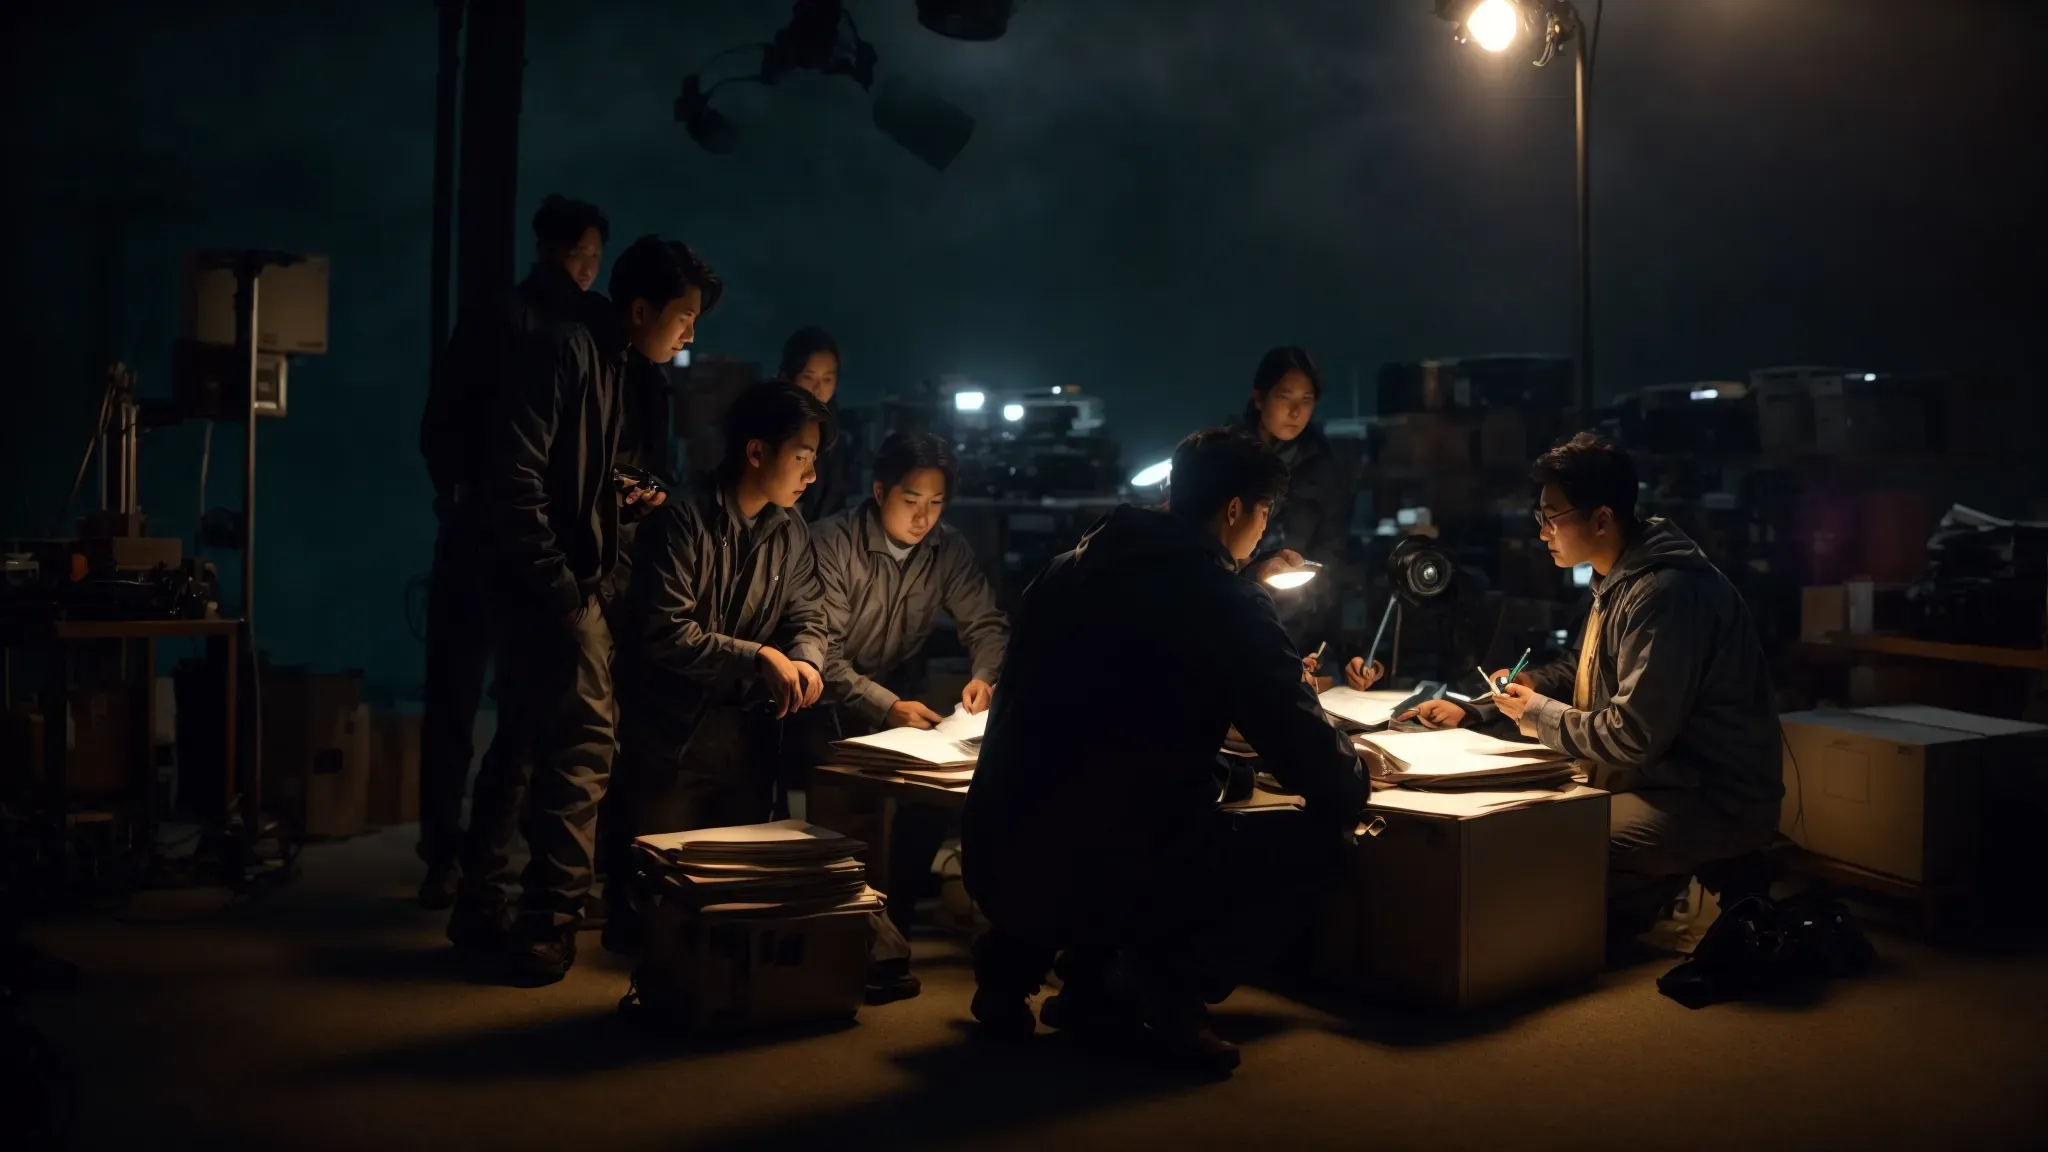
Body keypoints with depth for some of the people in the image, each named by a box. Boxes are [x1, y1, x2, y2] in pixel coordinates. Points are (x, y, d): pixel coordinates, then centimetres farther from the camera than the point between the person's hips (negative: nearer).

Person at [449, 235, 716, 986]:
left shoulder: (611, 366, 16)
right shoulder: (566, 351, -12)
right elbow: (516, 478, -20)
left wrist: (619, 503, 5)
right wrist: (560, 588, -22)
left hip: (566, 584, 10)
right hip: (550, 586, -10)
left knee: (522, 744, 14)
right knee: (583, 741, -9)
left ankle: (481, 912, 24)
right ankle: (548, 923, -2)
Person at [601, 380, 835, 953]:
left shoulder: (792, 534, 8)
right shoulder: (684, 518, -14)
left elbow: (808, 618, 7)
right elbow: (666, 632, -21)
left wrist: (805, 662, -18)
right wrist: (759, 657, -27)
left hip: (748, 727, 6)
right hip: (674, 728, -5)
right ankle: (638, 941, 22)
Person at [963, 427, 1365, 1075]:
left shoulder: (1067, 570, 12)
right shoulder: (1226, 599, -8)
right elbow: (1303, 751, -8)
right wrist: (1352, 786, 16)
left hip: (993, 864, 6)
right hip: (1112, 874, -6)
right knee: (1321, 839, 10)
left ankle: (1014, 959, 21)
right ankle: (1174, 979, -3)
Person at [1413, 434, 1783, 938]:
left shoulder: (1665, 593, -23)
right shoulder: (1618, 580, 11)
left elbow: (1634, 734, -26)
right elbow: (1577, 671, 23)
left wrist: (1539, 715, -10)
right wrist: (1470, 712, 12)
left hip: (1715, 803, -11)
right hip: (1665, 779, 11)